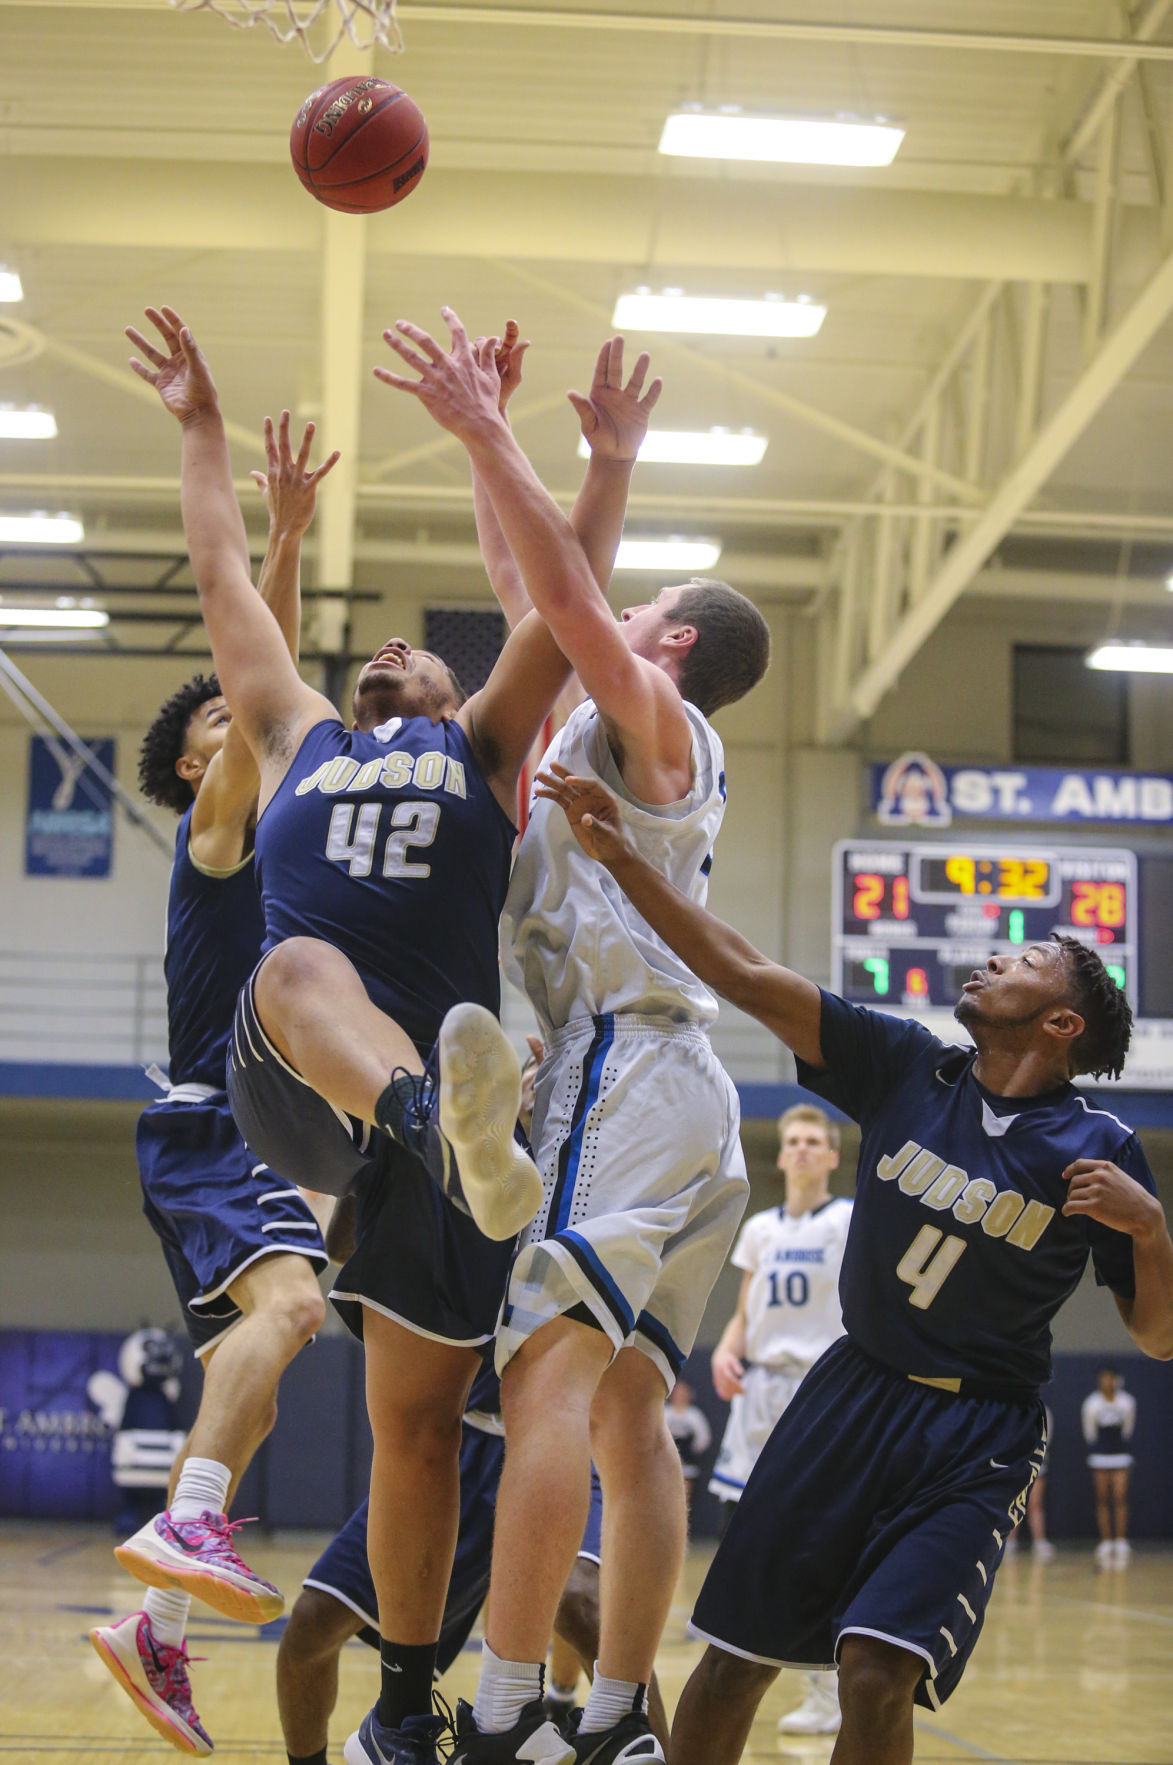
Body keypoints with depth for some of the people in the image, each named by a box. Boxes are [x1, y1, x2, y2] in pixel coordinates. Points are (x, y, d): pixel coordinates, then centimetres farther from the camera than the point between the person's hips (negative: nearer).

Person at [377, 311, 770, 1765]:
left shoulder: (650, 713, 2)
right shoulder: (647, 745, 26)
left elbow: (566, 595, -13)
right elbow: (555, 606, 31)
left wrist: (483, 435, -11)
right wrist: (491, 448, 31)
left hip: (625, 1064, -10)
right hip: (677, 1090, 10)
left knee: (549, 1371, -19)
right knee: (625, 1408, 7)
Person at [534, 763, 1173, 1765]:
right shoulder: (904, 1065, 1)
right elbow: (743, 975, -5)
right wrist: (623, 857, -12)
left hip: (977, 1440, -3)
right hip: (854, 1392, 3)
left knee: (878, 1674, -19)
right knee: (734, 1659, 3)